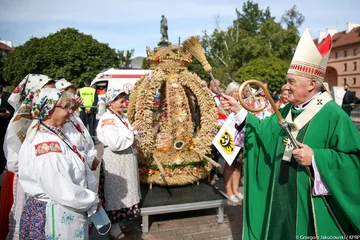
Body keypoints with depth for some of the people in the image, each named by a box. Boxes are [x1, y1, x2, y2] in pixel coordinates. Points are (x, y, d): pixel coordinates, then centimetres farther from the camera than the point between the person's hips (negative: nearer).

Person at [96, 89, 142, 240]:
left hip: (123, 162, 9)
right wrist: (131, 130, -20)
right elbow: (115, 143, -28)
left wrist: (133, 140, -4)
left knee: (121, 195, 18)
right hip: (114, 164, -9)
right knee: (115, 196, 3)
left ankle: (118, 225, 33)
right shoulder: (107, 119, -18)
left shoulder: (121, 117, 10)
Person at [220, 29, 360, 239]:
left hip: (312, 205, -7)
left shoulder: (333, 115, -17)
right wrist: (239, 110, 2)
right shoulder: (287, 111, 6)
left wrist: (316, 158, -26)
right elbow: (263, 131, 9)